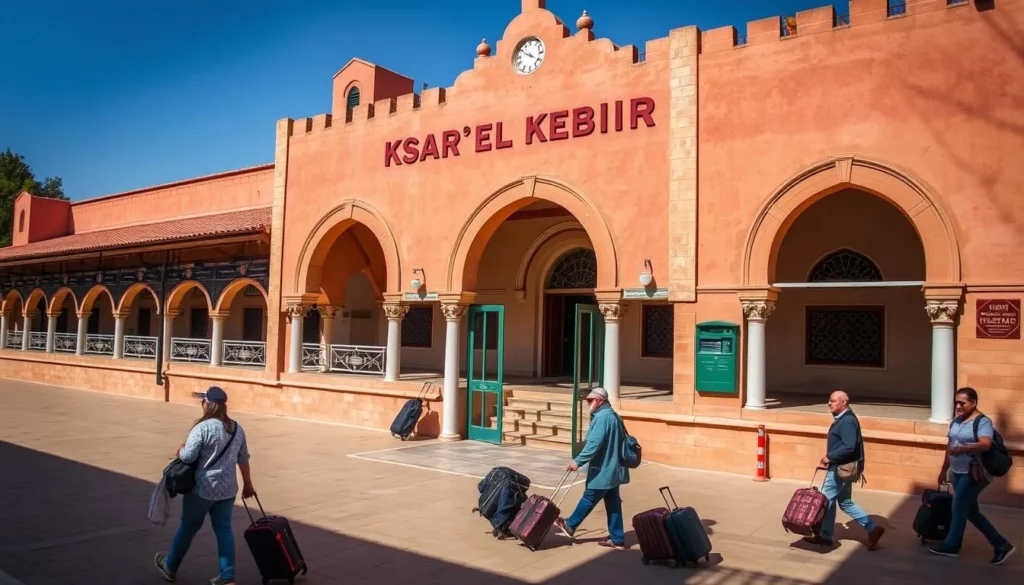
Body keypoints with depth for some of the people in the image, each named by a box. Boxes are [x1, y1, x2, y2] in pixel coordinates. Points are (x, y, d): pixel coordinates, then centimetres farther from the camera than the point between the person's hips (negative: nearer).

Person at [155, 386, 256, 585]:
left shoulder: (202, 427, -16)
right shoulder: (237, 429, 6)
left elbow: (188, 456, -20)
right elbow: (243, 458, 13)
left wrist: (180, 450, 3)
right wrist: (247, 484, 21)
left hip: (202, 488, -5)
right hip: (228, 488, 5)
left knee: (188, 527, 13)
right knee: (223, 529, 9)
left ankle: (170, 567, 34)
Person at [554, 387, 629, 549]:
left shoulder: (602, 417, -19)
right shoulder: (613, 416, 14)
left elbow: (594, 444, -25)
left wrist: (578, 461, -22)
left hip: (603, 470, -10)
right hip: (613, 469, 10)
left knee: (589, 498, 6)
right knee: (613, 503, 11)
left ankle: (570, 525, 21)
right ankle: (617, 539, 14)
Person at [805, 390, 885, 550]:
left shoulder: (847, 421, -19)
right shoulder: (842, 419, 12)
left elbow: (848, 447, -28)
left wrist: (829, 457, -21)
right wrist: (830, 459, 10)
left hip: (841, 469, -10)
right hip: (840, 468, 10)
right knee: (845, 502, 15)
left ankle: (824, 535, 16)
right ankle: (872, 528, 19)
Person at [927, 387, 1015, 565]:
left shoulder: (982, 421, -13)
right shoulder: (956, 421, 11)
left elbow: (985, 445, -30)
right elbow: (950, 446, 17)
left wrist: (962, 449, -42)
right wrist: (944, 470, 20)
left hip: (974, 474, -8)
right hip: (957, 472, 8)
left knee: (959, 508, 0)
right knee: (970, 511, 13)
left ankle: (951, 545, 14)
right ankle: (1001, 545, 23)